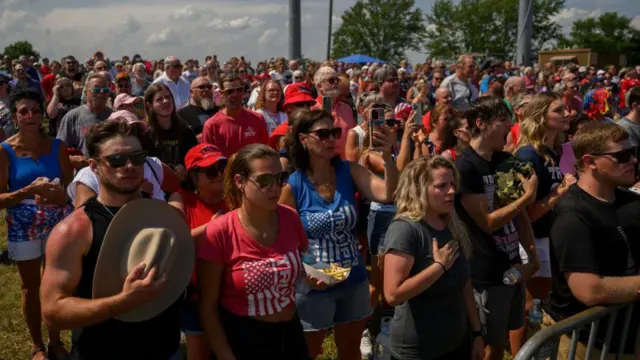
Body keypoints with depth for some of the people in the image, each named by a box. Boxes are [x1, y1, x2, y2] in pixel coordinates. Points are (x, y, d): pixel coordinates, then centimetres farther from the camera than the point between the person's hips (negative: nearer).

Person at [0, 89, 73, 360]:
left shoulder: (57, 147, -2)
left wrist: (59, 196, -22)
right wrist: (30, 190, -25)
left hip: (56, 225, 1)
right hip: (22, 228, -1)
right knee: (31, 286, 11)